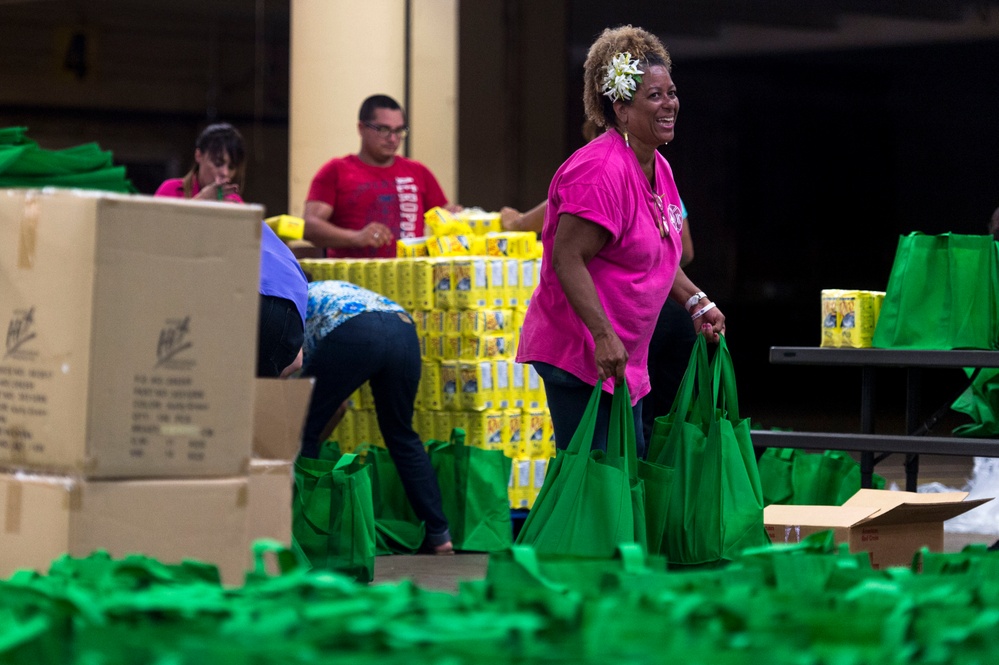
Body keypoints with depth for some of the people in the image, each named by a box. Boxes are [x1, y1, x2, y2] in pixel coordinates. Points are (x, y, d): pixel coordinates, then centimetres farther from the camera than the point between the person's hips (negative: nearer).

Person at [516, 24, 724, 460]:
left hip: (623, 358, 11)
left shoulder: (657, 168, 12)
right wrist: (603, 335, -29)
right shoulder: (602, 170, -20)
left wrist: (697, 303, 15)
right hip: (578, 355, -11)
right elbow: (567, 258, -25)